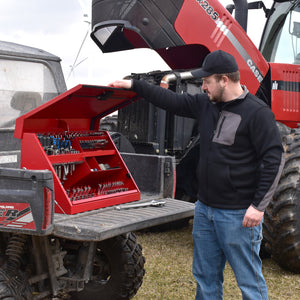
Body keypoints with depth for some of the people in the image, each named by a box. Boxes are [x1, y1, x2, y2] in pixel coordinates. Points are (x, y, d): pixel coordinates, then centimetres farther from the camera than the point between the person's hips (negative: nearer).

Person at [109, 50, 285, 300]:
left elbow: (274, 159, -15)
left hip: (239, 214, -7)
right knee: (205, 278, 18)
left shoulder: (257, 113, -14)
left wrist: (258, 206, -17)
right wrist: (134, 85, 18)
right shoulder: (205, 105, 7)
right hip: (205, 208, 7)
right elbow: (172, 101, 18)